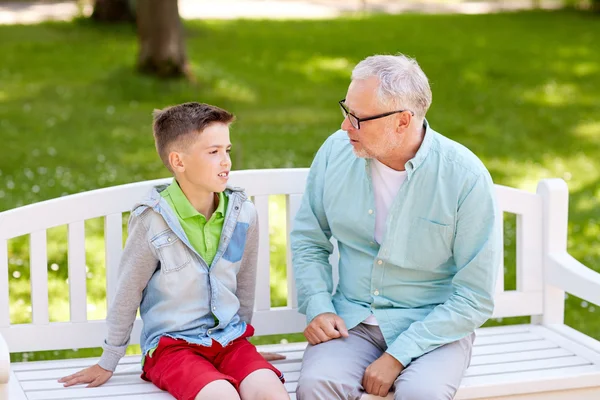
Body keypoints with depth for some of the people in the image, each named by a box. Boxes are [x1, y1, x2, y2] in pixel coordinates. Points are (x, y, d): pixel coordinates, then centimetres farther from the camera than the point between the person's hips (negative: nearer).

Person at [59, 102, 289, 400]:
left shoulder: (243, 214, 0)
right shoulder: (152, 220, -11)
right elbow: (128, 292, 0)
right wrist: (108, 363, 8)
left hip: (228, 339, 4)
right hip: (171, 343, -4)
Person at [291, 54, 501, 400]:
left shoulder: (466, 177, -14)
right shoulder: (336, 152, -2)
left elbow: (475, 297, -12)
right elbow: (308, 241, 13)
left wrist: (397, 357, -17)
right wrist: (318, 307, -5)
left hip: (434, 326, -2)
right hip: (352, 321, 2)